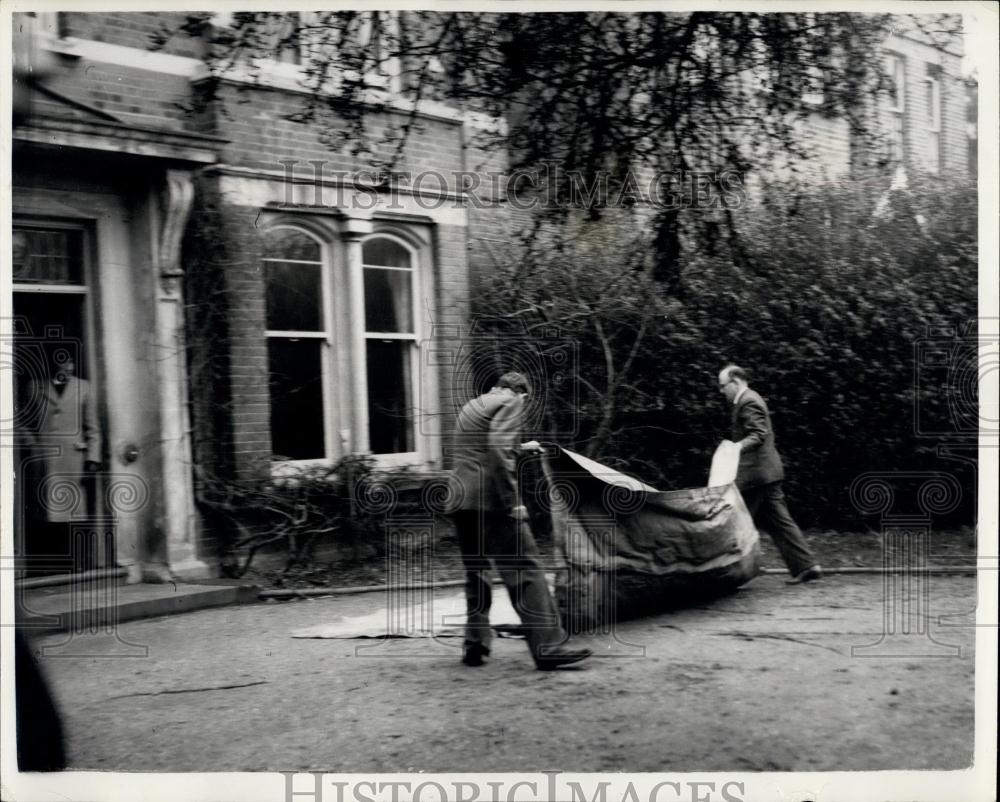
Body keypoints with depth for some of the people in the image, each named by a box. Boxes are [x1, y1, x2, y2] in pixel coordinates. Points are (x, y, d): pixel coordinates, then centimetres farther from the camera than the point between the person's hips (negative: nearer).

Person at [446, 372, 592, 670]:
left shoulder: (470, 407, 25)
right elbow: (498, 449, -17)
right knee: (525, 572, -7)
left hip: (459, 502, 8)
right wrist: (512, 502, -16)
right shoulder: (511, 402, -1)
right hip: (490, 501, -8)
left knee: (475, 573, 16)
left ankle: (474, 645, 15)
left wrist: (520, 448, 55)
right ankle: (548, 647, -10)